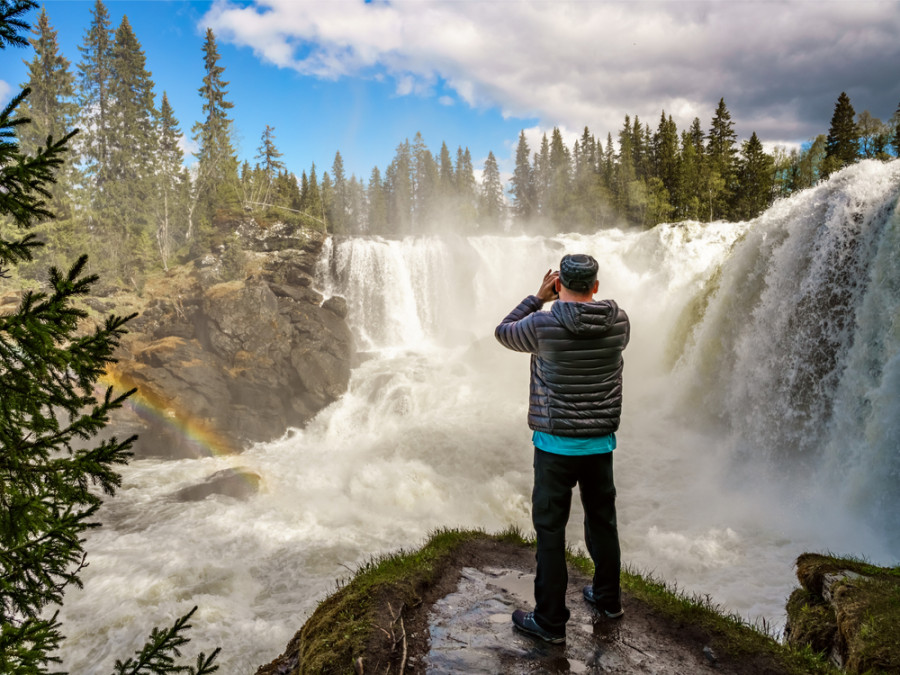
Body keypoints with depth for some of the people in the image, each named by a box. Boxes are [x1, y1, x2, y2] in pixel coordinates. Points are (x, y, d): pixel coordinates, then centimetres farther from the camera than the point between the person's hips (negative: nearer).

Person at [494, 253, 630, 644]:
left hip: (556, 444, -5)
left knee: (550, 529, 6)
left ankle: (550, 621, 17)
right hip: (600, 442, 5)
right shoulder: (618, 322, -5)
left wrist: (539, 298, 9)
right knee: (602, 520, 21)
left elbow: (503, 333, 4)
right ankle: (607, 598, 40)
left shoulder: (544, 325, -17)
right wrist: (580, 300, 19)